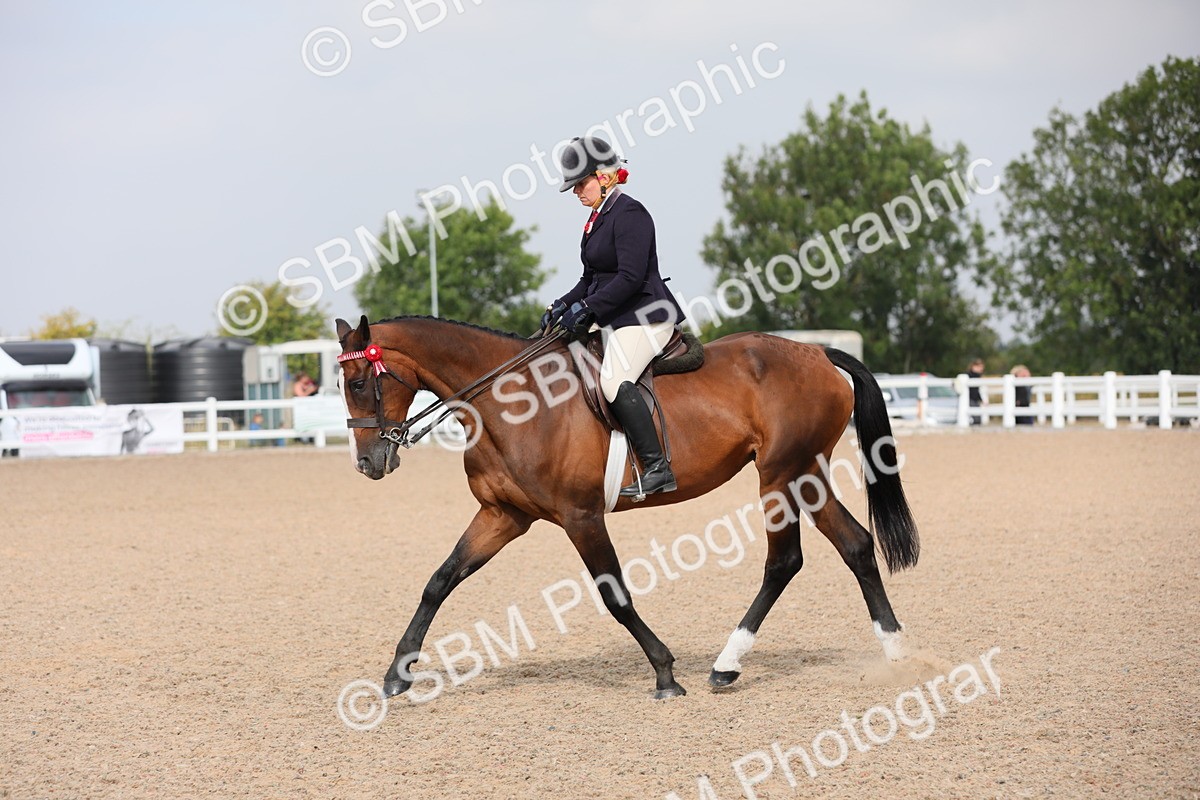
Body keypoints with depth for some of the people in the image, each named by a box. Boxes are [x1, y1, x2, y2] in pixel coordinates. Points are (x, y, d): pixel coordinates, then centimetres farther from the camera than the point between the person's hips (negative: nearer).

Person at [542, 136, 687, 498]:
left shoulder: (629, 214, -13)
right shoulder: (599, 217, 16)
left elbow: (630, 277, -22)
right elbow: (592, 279, 21)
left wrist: (587, 308, -23)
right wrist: (562, 306, 6)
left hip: (644, 316, -11)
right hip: (613, 319, 11)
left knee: (614, 379, -29)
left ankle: (657, 468, -30)